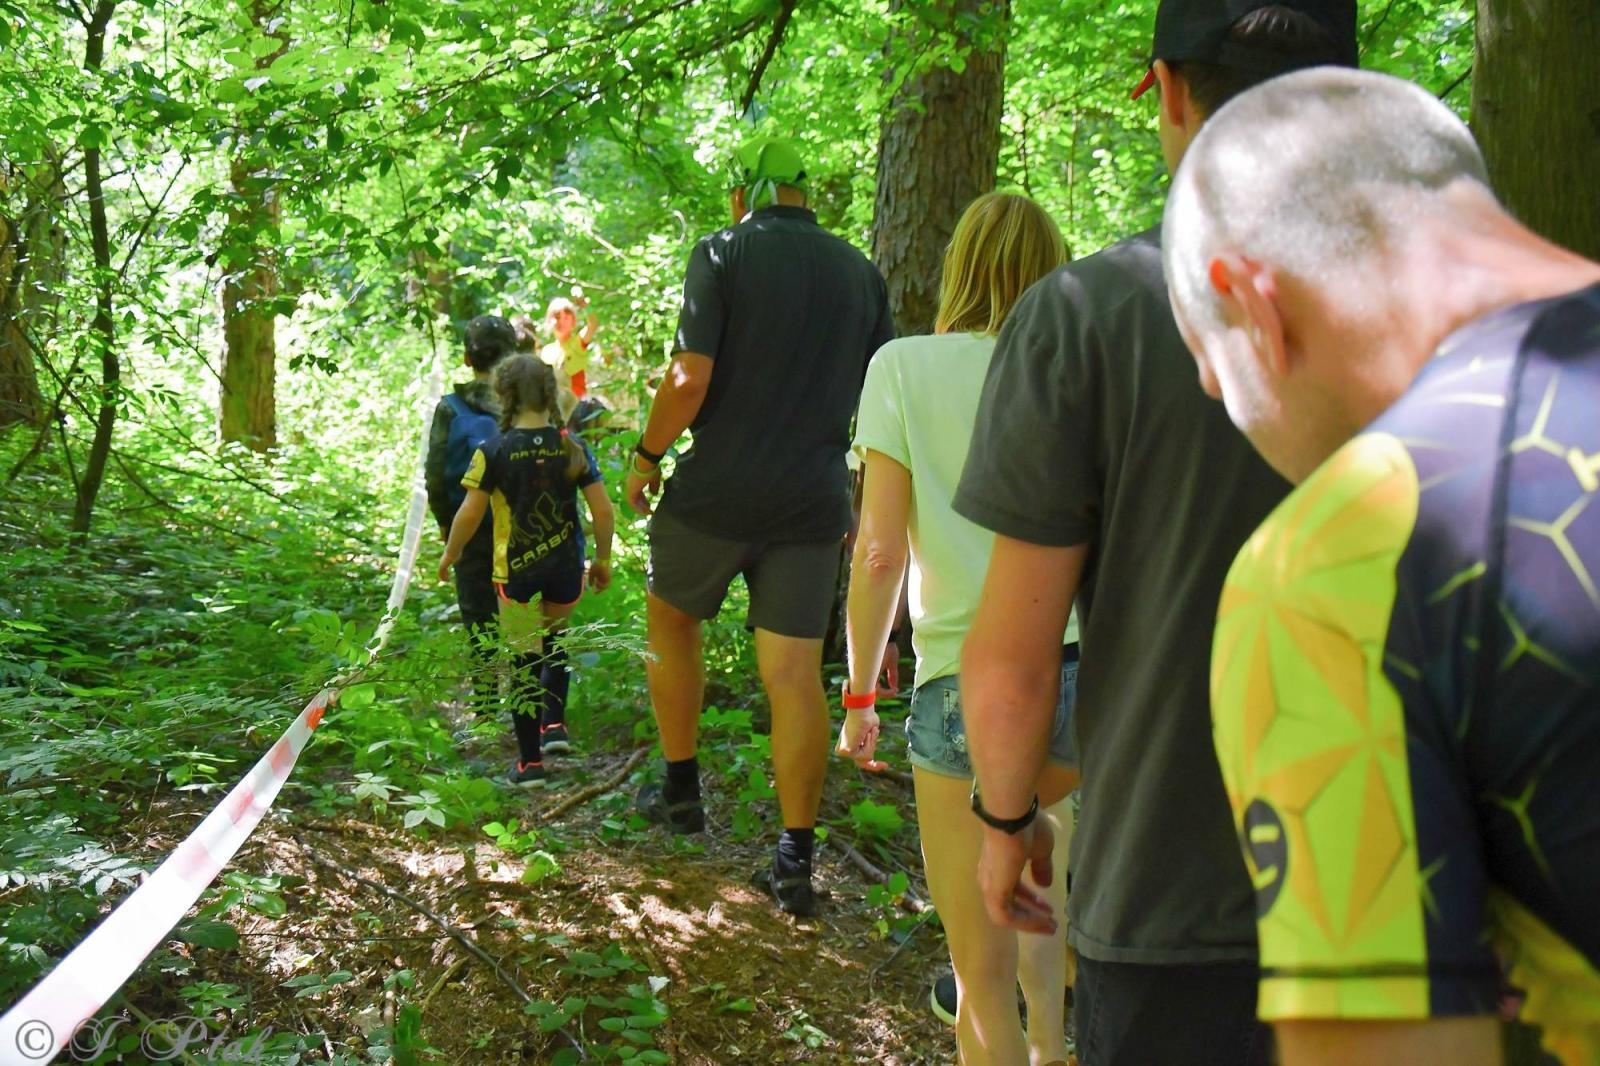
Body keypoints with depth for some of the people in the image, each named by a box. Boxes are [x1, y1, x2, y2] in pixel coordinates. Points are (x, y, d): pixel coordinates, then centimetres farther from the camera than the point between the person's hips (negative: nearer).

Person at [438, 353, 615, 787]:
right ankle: (554, 722, 16)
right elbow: (602, 509, -2)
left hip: (516, 570, -2)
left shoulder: (494, 452, -10)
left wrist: (449, 555, 9)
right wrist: (603, 559, 12)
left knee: (524, 660, 5)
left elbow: (470, 513, -7)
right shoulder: (572, 447, -3)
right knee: (555, 637, 28)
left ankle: (530, 761, 8)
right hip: (566, 568, 2)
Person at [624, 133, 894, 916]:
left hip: (718, 490, -3)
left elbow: (691, 378, -15)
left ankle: (681, 790, 27)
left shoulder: (724, 254, -6)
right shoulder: (861, 274, 8)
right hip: (814, 500, 3)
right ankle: (796, 860, 2)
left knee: (671, 621, 22)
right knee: (794, 674, 3)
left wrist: (647, 457, 0)